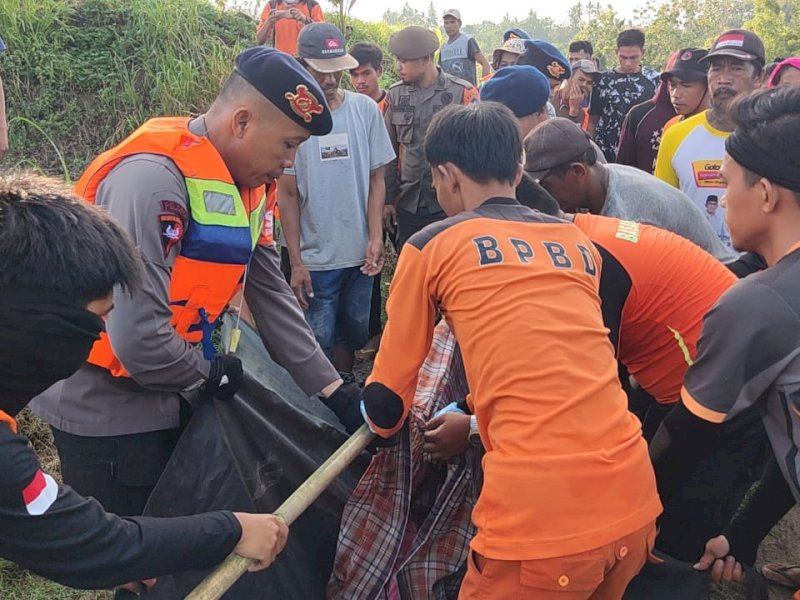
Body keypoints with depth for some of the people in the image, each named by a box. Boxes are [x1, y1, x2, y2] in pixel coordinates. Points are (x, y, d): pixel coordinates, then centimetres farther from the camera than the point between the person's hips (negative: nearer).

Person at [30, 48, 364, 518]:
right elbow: (138, 338, -33)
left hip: (170, 400, 8)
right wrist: (208, 376, -14)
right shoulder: (154, 177, -28)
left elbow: (273, 296, 5)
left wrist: (333, 390, 2)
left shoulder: (247, 185, 1)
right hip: (108, 411, -8)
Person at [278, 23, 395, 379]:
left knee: (353, 332, 17)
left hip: (360, 255, 3)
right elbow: (287, 194, -4)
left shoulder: (365, 109, -1)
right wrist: (296, 262, -6)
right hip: (315, 257, -3)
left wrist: (375, 239, -6)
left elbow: (376, 179, 4)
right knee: (318, 341, 4)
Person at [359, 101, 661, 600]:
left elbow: (387, 408, 9)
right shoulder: (579, 244, 16)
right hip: (635, 501, 6)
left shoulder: (431, 247, 2)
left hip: (541, 517, -5)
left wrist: (376, 413, 32)